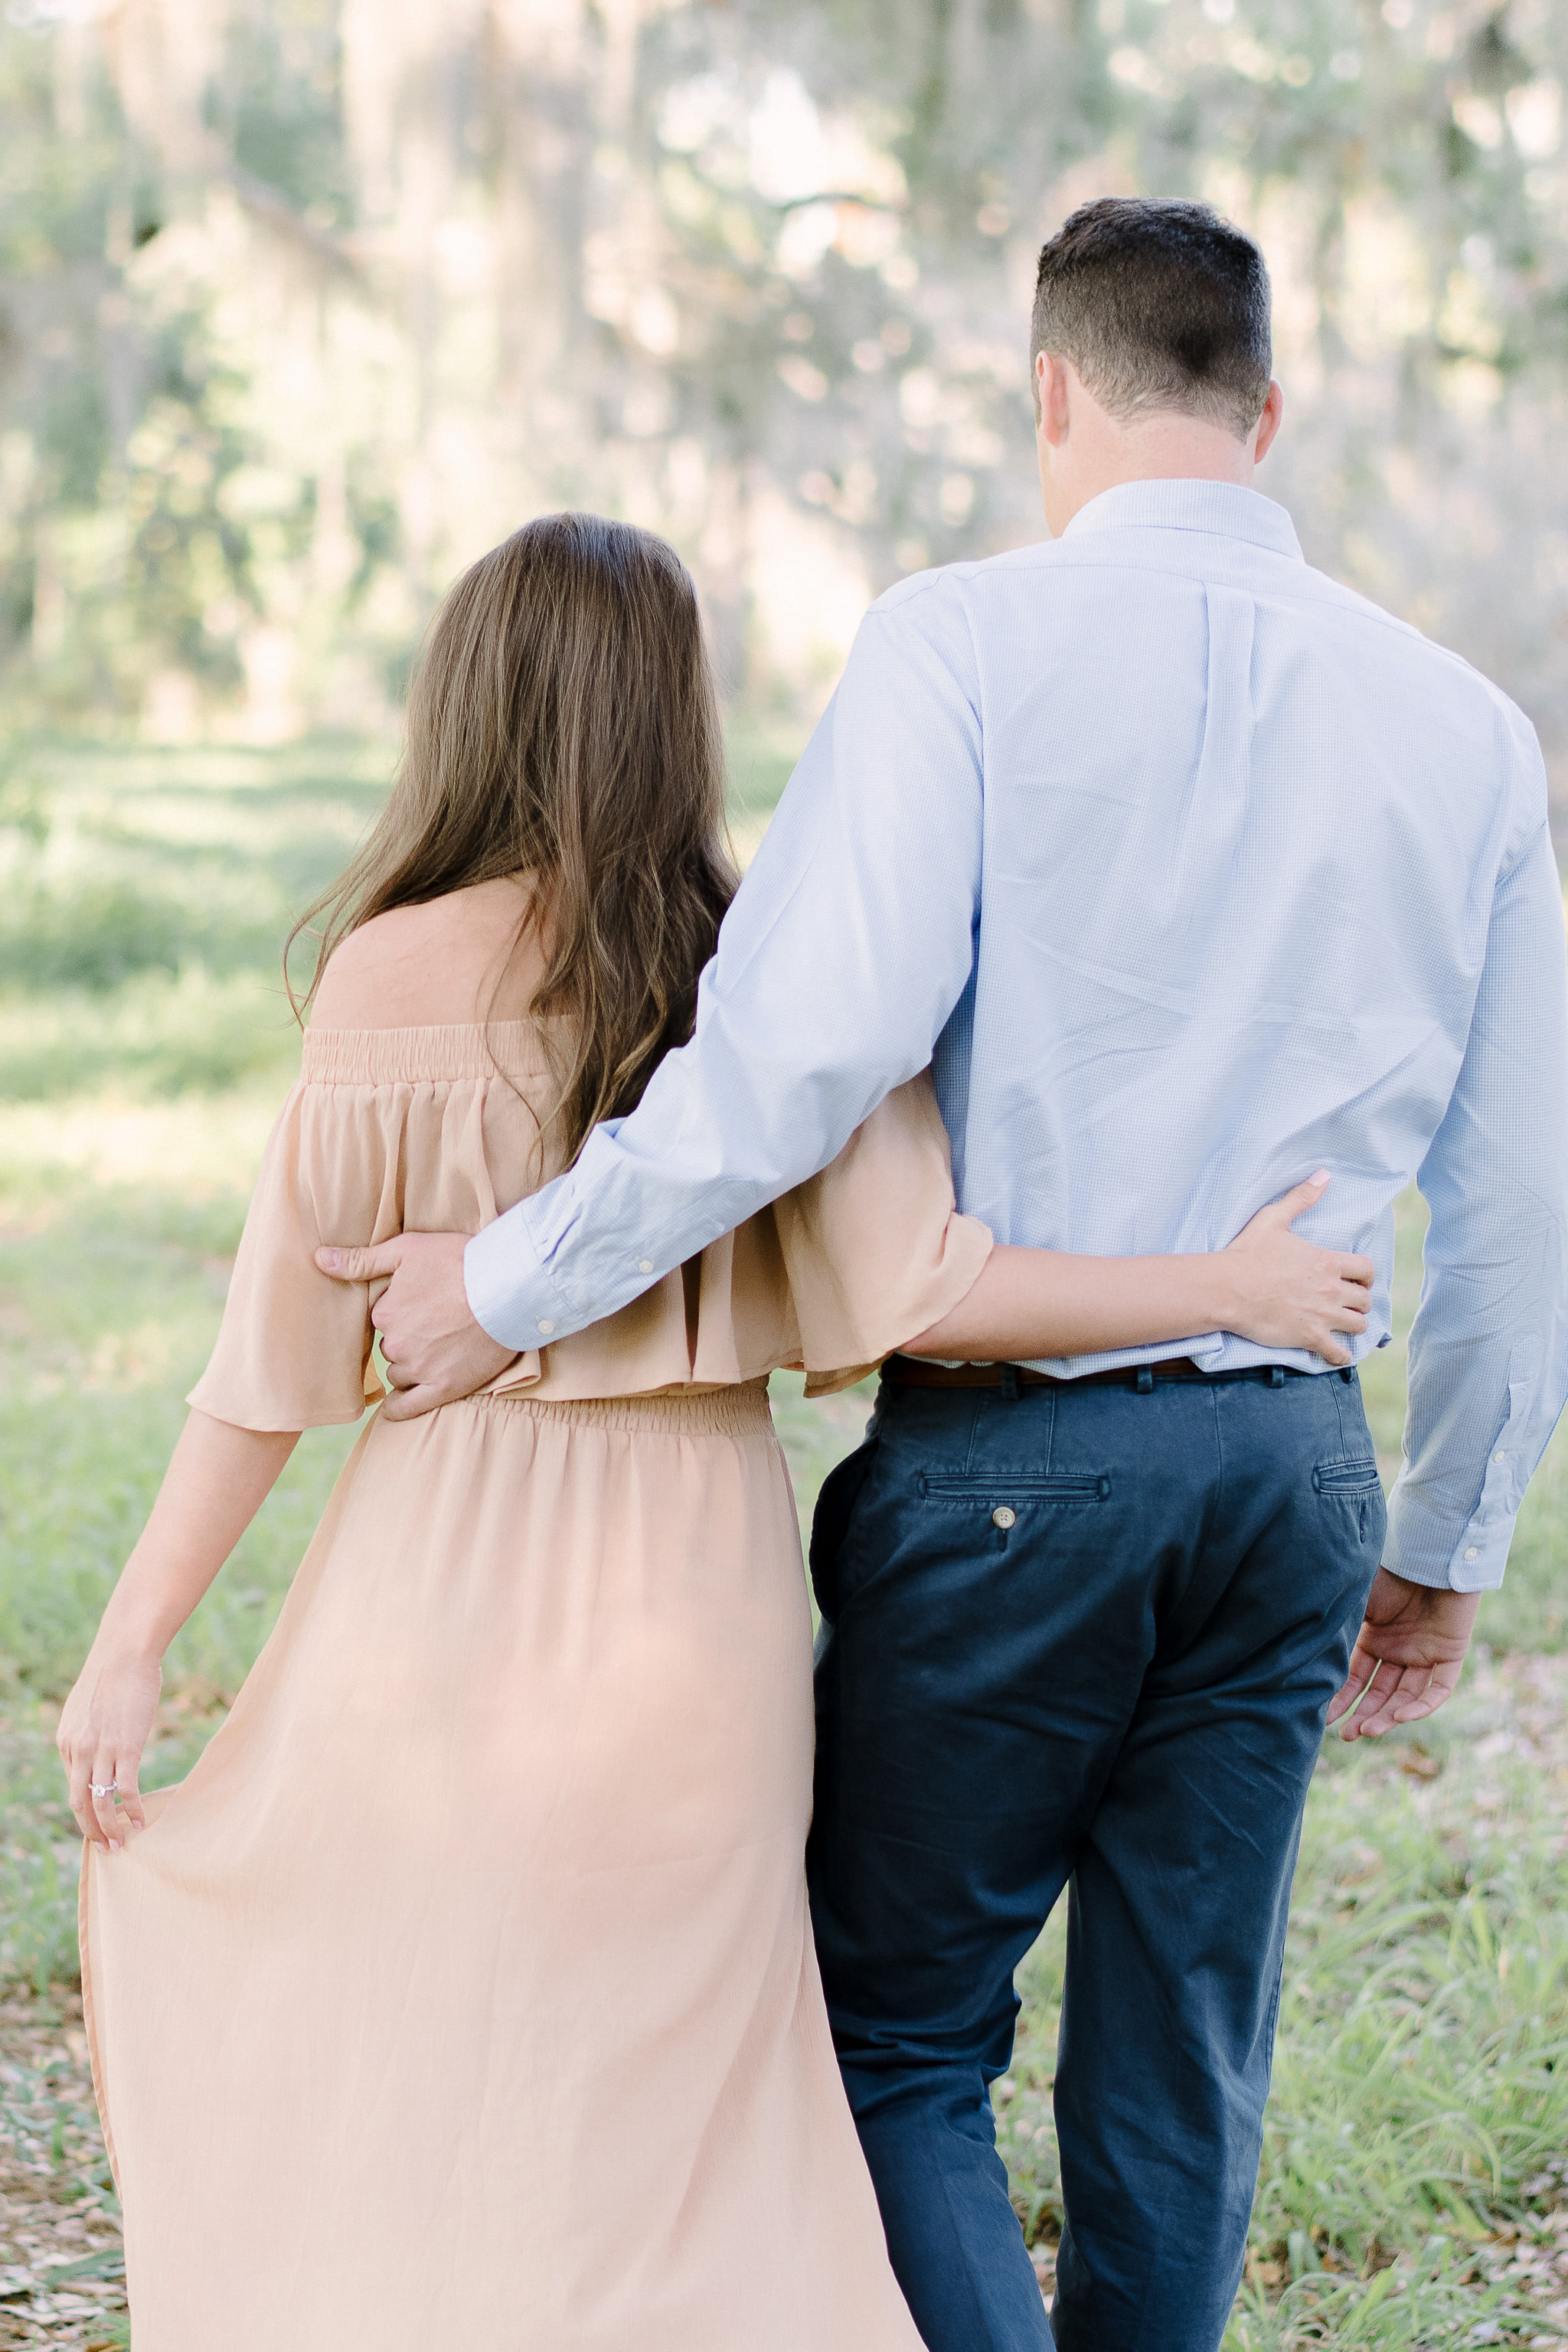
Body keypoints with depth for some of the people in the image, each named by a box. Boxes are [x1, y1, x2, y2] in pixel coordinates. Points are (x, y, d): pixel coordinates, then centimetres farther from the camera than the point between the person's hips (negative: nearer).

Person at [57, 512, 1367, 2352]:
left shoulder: (398, 974, -7)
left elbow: (280, 1353, -6)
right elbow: (917, 1291, -11)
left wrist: (129, 1646, 1)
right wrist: (1229, 1289, 0)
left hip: (446, 1585, -2)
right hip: (696, 1597, 2)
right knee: (655, 2113, 15)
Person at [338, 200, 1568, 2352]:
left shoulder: (966, 647, -9)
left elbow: (807, 1044, -22)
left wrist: (512, 1285, -10)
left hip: (1007, 1454, -4)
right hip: (1296, 1457, 4)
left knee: (899, 2027, 9)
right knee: (1181, 2069, 15)